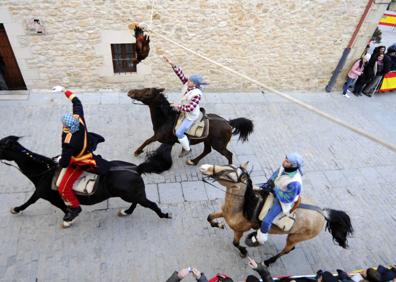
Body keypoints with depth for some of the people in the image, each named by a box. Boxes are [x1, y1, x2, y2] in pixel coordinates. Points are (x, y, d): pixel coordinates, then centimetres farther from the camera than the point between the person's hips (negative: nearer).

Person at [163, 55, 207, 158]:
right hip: (184, 110, 10)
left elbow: (189, 108, -36)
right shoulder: (187, 84, -12)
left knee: (179, 133, -9)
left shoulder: (197, 94, -34)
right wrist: (172, 64, -23)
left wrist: (178, 106, -26)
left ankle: (187, 149, 18)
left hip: (191, 115, -10)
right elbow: (181, 74, -14)